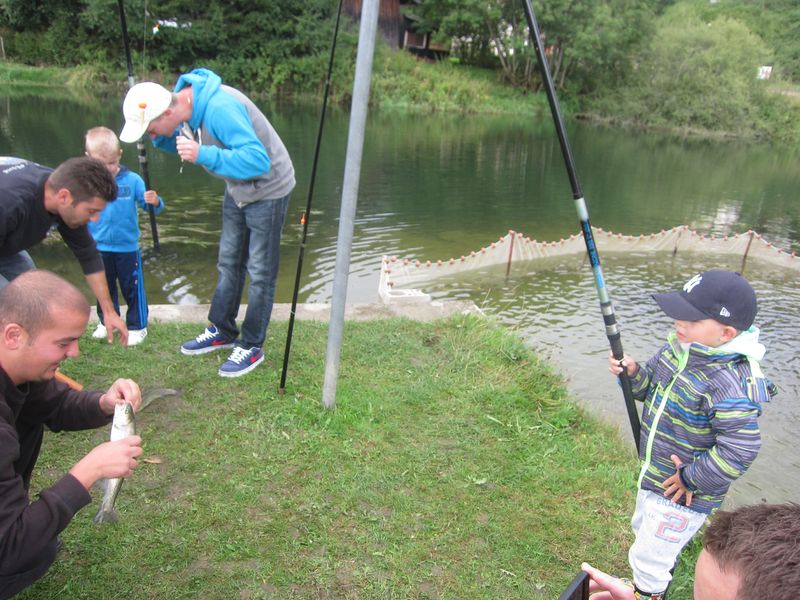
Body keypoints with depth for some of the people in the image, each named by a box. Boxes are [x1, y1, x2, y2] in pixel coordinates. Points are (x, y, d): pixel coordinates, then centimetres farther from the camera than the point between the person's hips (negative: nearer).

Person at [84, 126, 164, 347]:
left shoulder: (132, 180, -10)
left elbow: (150, 204, -7)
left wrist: (154, 202, -29)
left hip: (127, 248, -2)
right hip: (99, 248, 2)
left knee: (132, 288, 8)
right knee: (104, 288, 18)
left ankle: (137, 326, 21)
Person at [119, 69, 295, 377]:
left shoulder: (220, 109, -34)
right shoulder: (182, 100, -6)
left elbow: (257, 160, -37)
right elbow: (182, 144, 10)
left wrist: (203, 155, -43)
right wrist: (161, 138, -13)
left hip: (267, 190, -9)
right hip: (237, 188, 9)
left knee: (259, 271, 0)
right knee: (229, 263, 17)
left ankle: (252, 346, 13)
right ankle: (222, 331, 32)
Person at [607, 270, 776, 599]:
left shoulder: (730, 384, -34)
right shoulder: (678, 347, -9)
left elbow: (739, 451, -33)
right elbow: (651, 389, 5)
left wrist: (690, 479, -22)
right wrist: (633, 373, -16)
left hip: (681, 496, -9)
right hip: (653, 474, 9)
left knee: (647, 559, 9)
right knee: (643, 529, 33)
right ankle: (660, 573, 60)